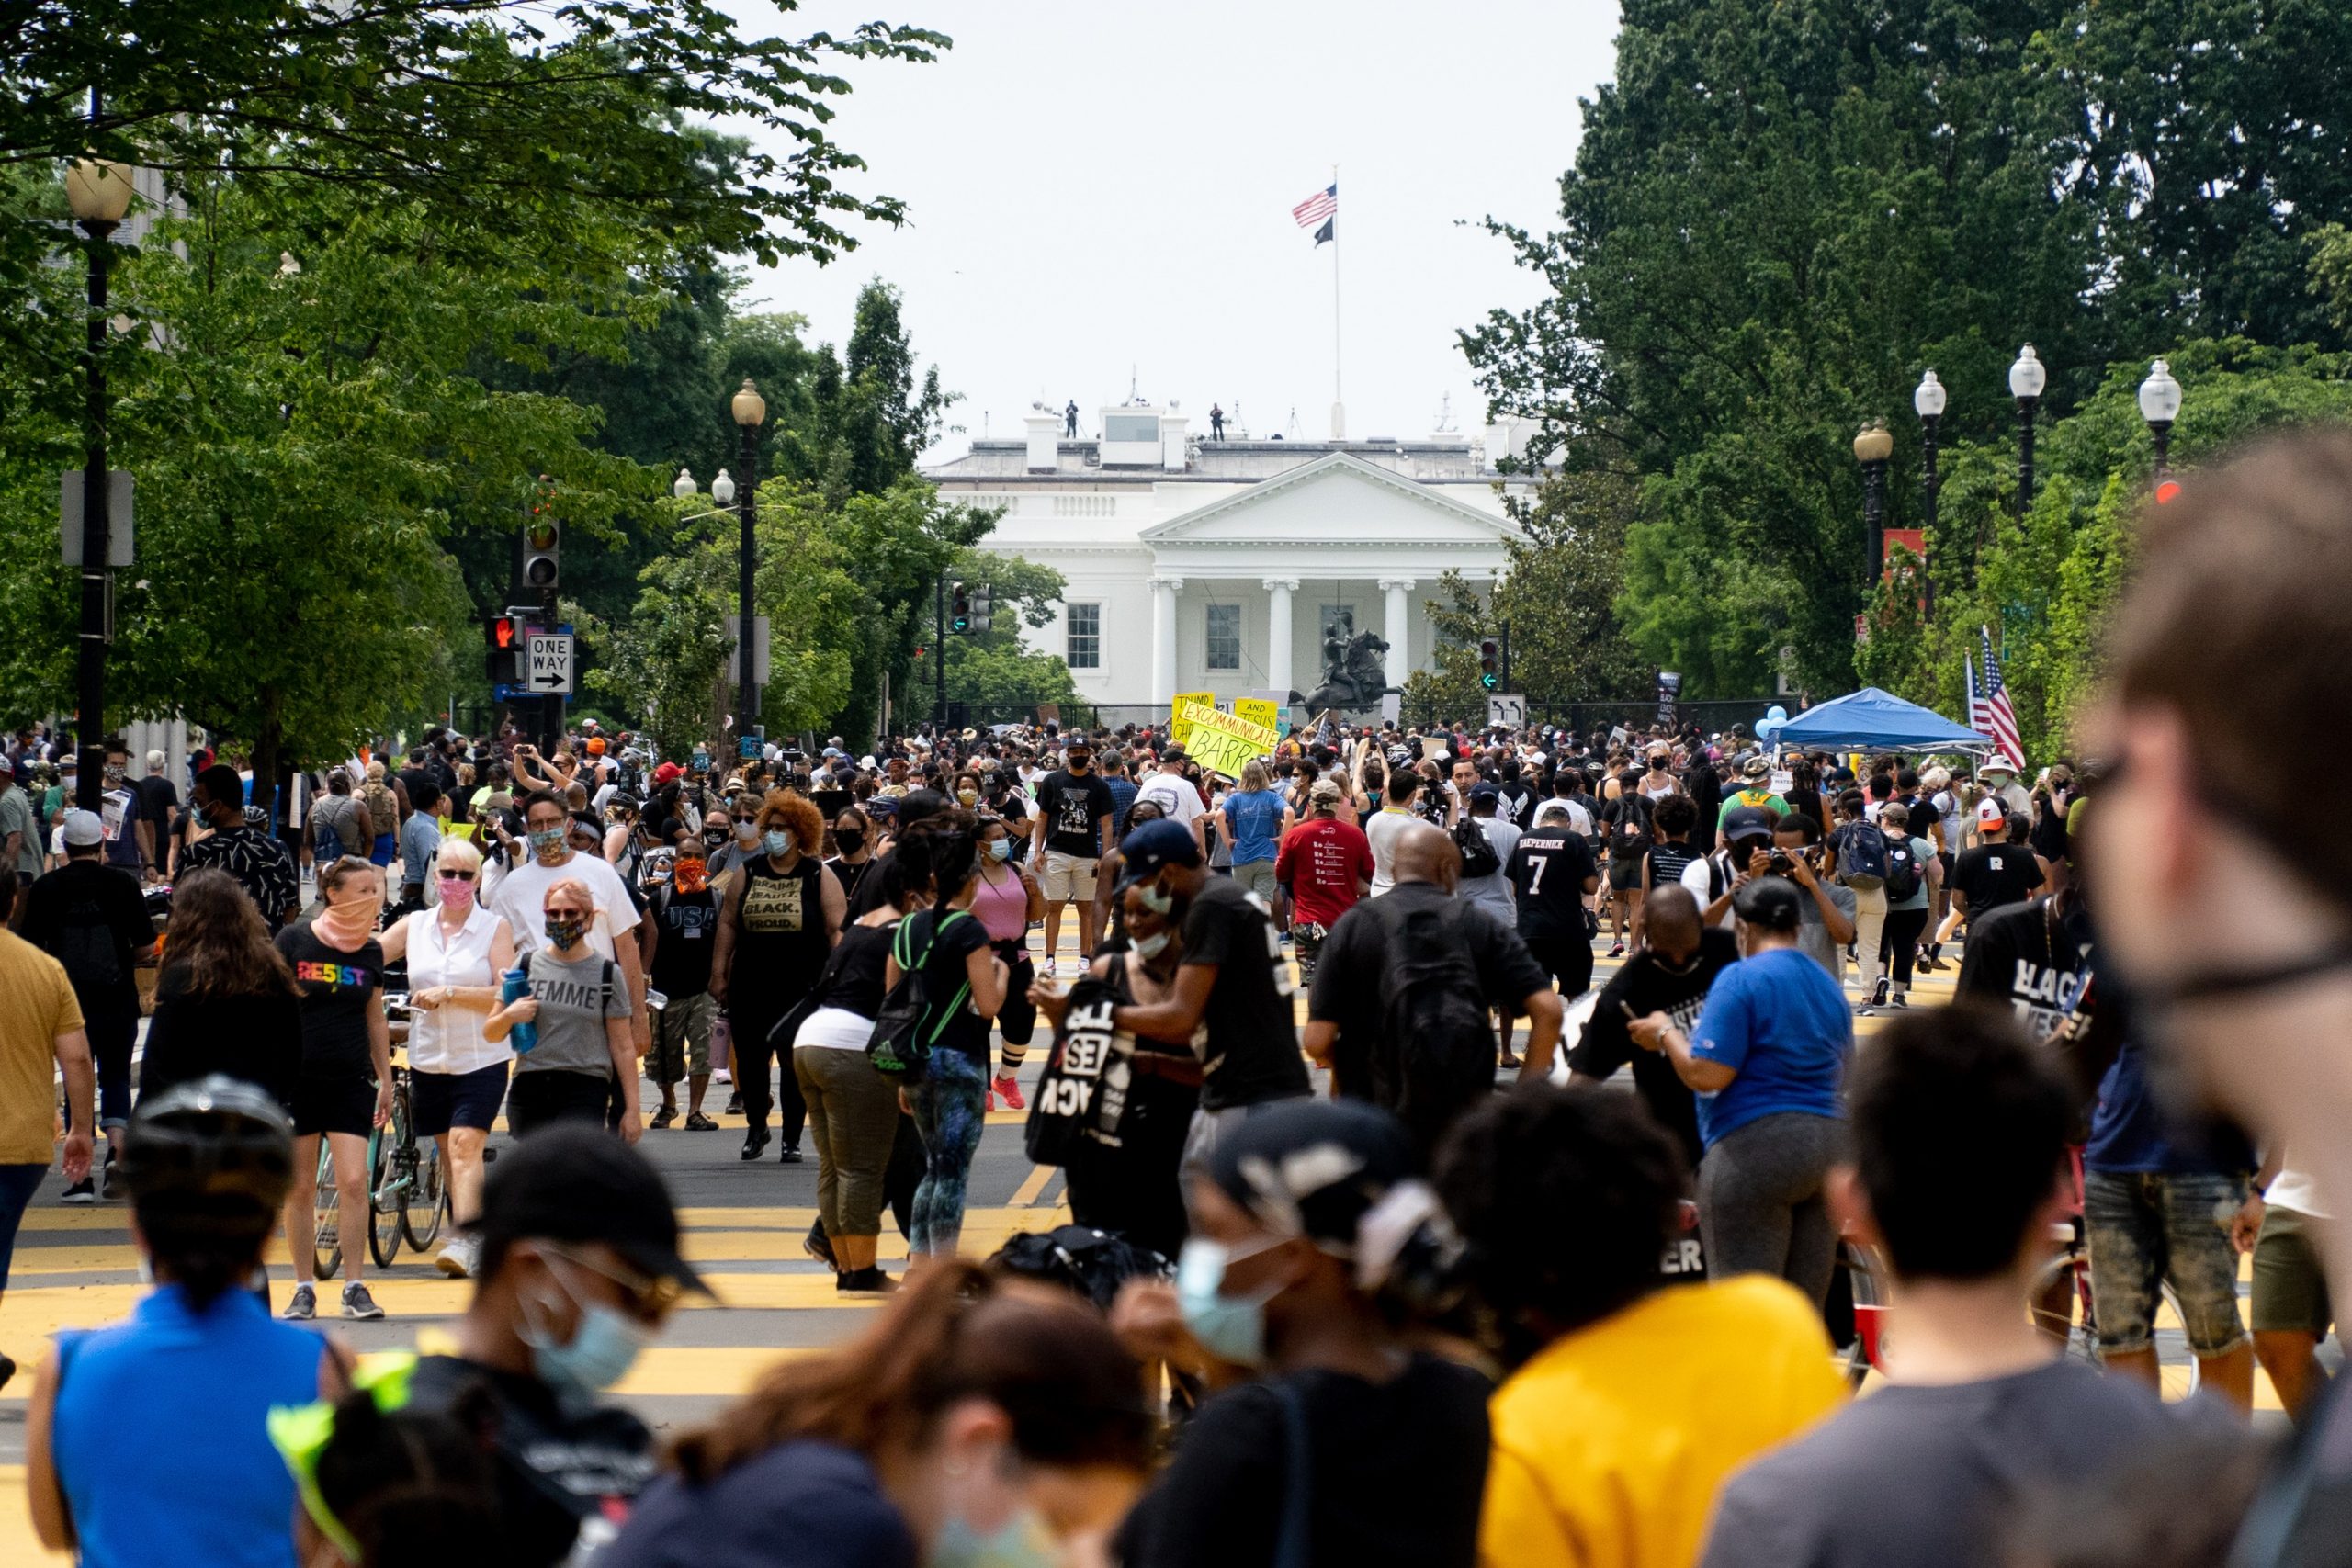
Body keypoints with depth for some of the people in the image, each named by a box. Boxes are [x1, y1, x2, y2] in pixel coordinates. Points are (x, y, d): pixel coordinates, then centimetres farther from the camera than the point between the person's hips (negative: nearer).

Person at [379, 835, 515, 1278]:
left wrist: (450, 994, -20)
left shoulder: (494, 929, -3)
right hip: (428, 1059, 4)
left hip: (482, 1059, -4)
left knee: (465, 1145, -16)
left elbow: (505, 994, -12)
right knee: (448, 1152, 11)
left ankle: (463, 1241, -23)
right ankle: (477, 1236, 22)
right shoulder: (413, 926, 7)